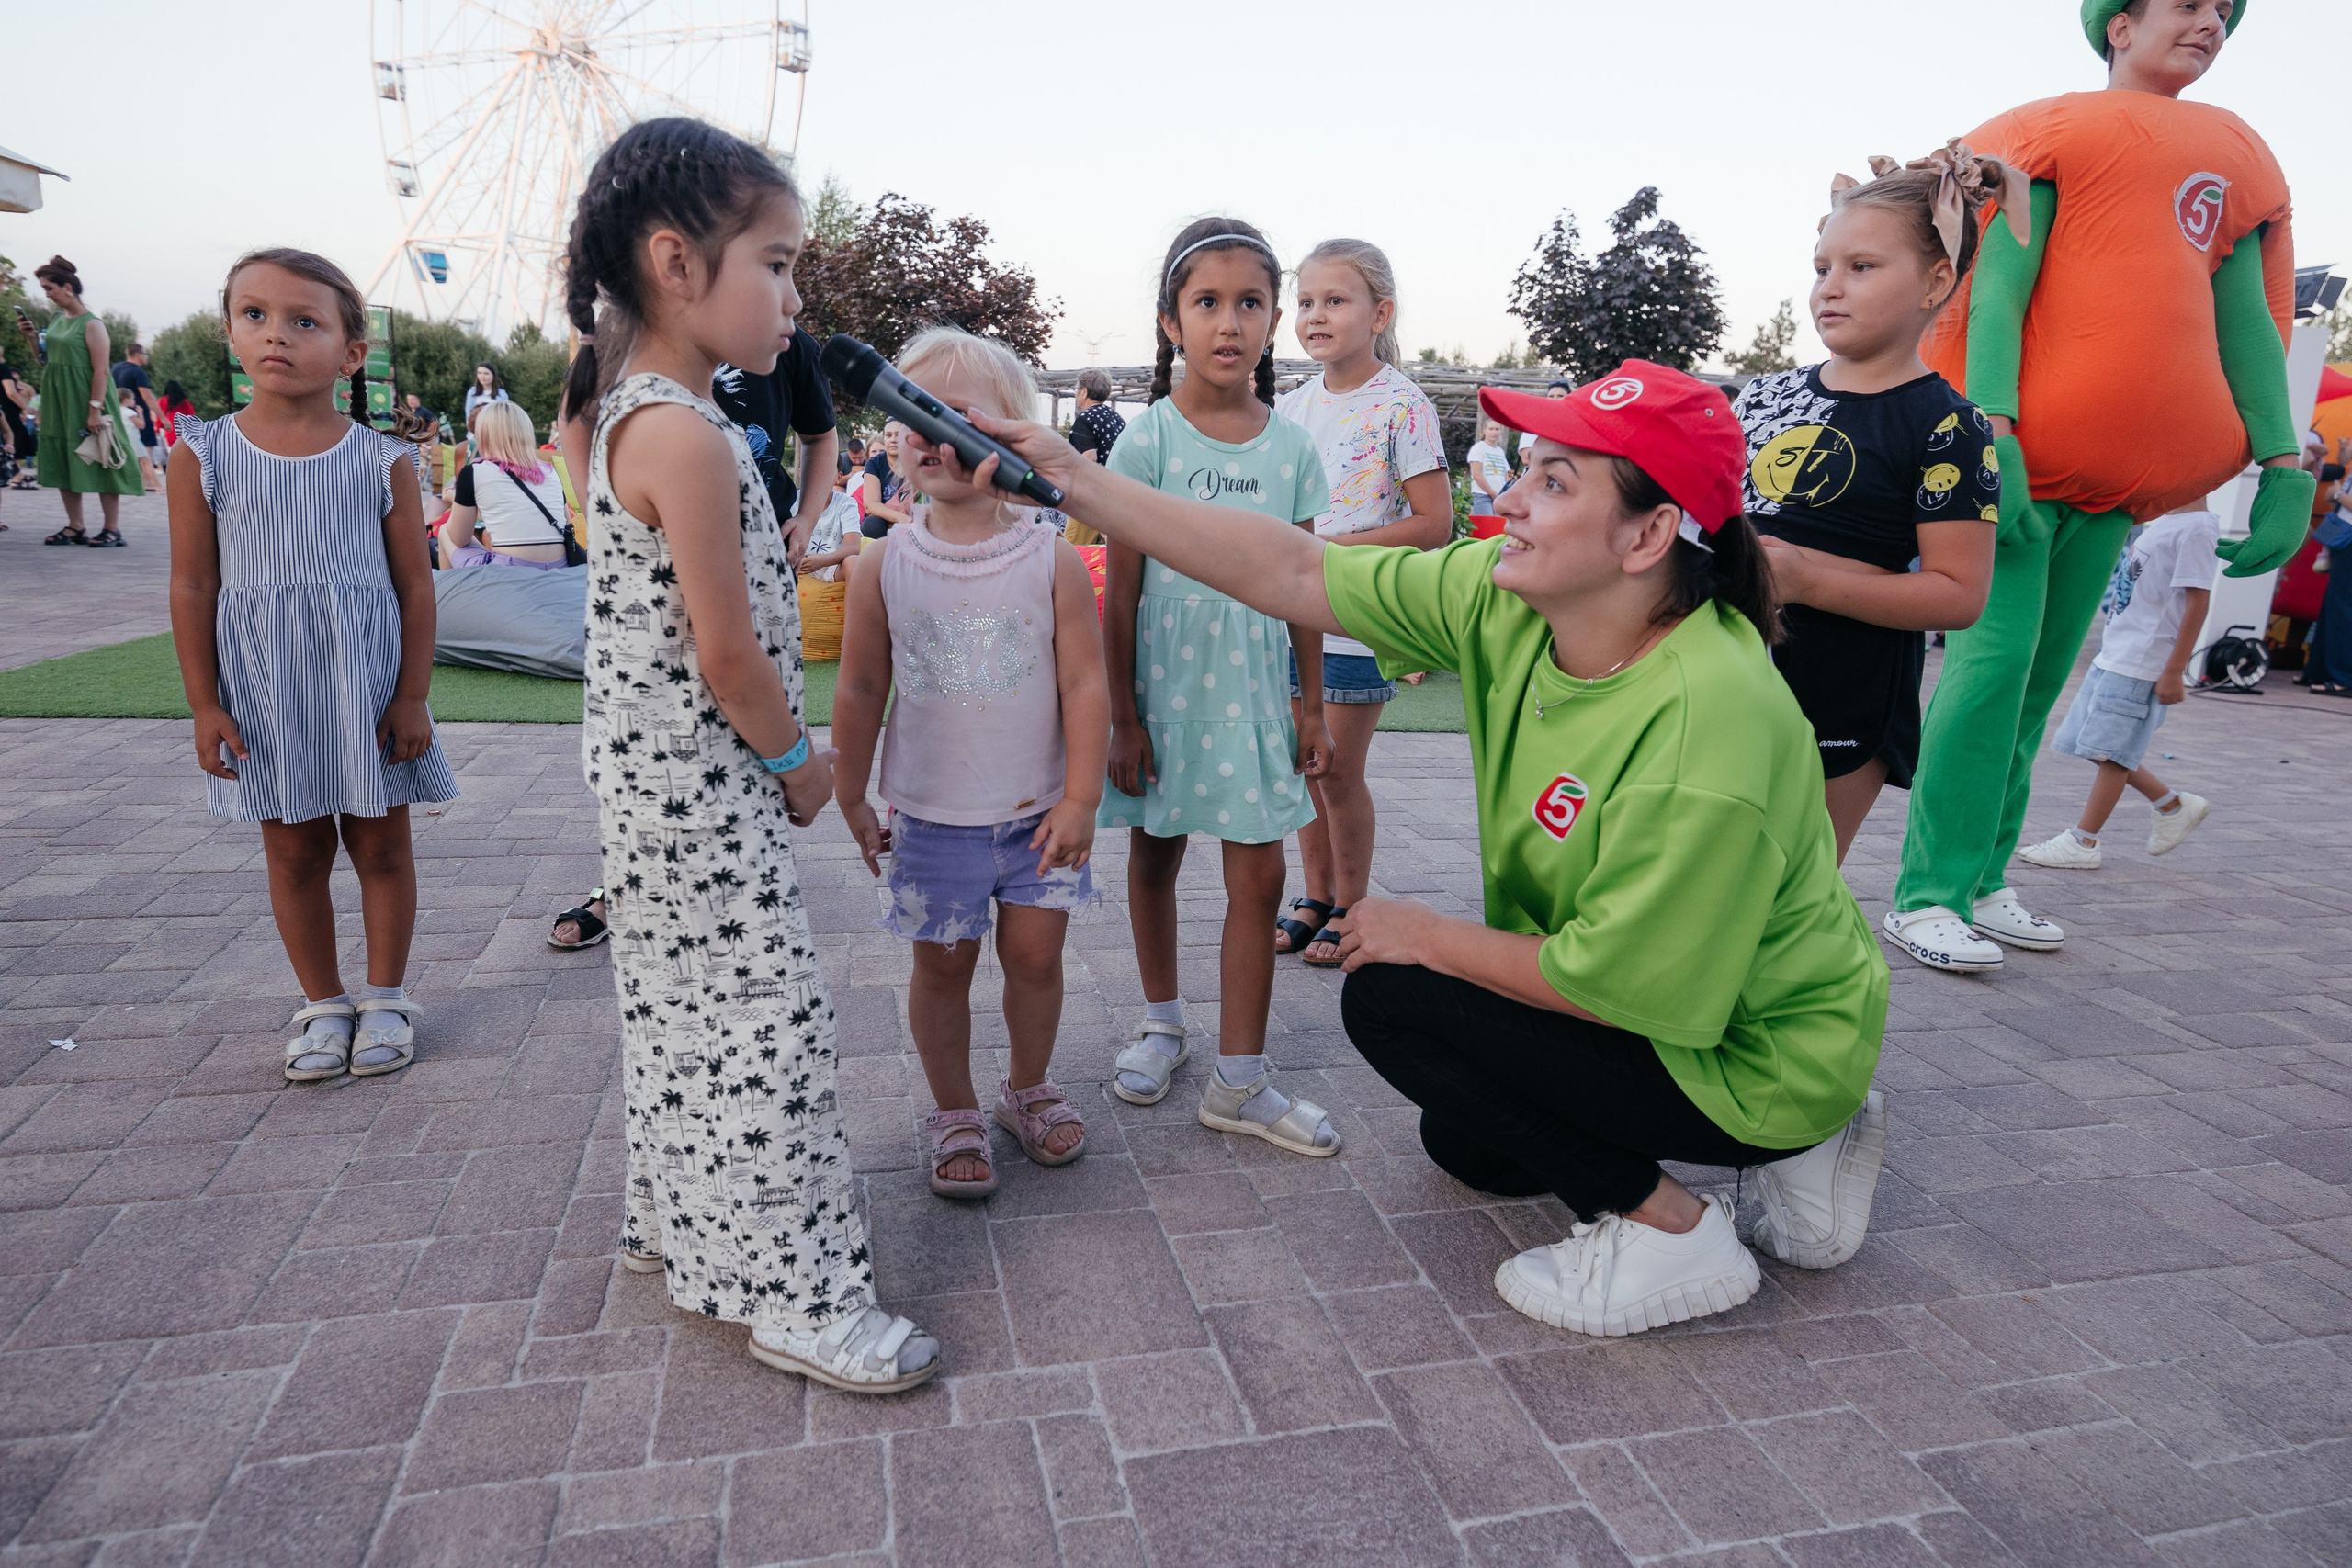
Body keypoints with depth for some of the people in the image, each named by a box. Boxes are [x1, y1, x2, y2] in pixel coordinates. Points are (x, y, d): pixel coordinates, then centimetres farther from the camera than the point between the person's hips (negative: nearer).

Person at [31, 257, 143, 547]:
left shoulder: (91, 323, -11)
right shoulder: (57, 320, 12)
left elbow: (101, 369, -16)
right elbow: (46, 362, 20)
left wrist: (95, 409, -22)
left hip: (84, 399, -8)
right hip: (58, 402, 8)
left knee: (99, 461, -4)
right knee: (62, 463, 9)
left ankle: (113, 530, 0)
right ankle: (75, 527, 14)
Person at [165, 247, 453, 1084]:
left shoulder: (382, 460, -4)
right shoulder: (205, 456, -2)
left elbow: (415, 583, -2)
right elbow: (193, 587, 0)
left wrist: (412, 695, -6)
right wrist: (205, 705, -3)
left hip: (367, 683, -1)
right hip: (264, 692, 1)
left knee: (380, 843, 9)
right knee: (294, 851, 10)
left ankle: (385, 995, 26)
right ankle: (323, 1002, 26)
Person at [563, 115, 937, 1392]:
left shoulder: (626, 412, 11)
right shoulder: (689, 434, -21)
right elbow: (724, 648, -20)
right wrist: (796, 757, -9)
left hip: (655, 775, 10)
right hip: (701, 782, -10)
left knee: (682, 1011, 21)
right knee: (760, 1022, -2)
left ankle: (674, 1223, 38)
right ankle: (794, 1297, 10)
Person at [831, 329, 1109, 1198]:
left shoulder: (1053, 558, -8)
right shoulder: (885, 565, -5)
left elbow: (1085, 684, -7)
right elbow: (859, 691, 2)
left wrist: (1079, 798, -9)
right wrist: (852, 801, 6)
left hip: (1037, 810, 0)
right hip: (930, 815, 1)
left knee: (1035, 954, 10)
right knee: (943, 963, 10)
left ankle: (1029, 1088, 36)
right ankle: (955, 1113, 31)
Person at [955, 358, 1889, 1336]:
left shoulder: (1705, 728, -36)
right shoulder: (1508, 602, -13)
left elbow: (1619, 984, -31)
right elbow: (1297, 574, -13)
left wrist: (1428, 937, -17)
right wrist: (1073, 478, -15)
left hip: (1752, 1058, -8)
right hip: (1642, 986, 9)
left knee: (1392, 998, -15)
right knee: (1465, 1142, 26)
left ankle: (1670, 1233, -4)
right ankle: (1789, 1149, 22)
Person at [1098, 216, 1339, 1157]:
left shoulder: (1292, 446, 2)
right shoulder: (1149, 438, -7)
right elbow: (1121, 590, -6)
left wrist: (1312, 704, 7)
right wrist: (1123, 715, -8)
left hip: (1256, 685, 2)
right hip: (1167, 682, -2)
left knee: (1260, 873, 0)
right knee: (1154, 855, 14)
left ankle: (1239, 1081, 12)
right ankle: (1162, 1021, 36)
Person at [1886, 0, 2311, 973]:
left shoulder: (2234, 156, 21)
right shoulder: (2053, 133, 3)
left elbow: (2248, 319, 15)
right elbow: (1998, 294, -8)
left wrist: (2283, 465, 5)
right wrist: (1992, 437, -21)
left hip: (2114, 473, 7)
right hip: (2017, 452, -6)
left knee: (2038, 682, 6)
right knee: (1994, 657, -14)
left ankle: (1982, 882, 13)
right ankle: (1925, 895, -11)